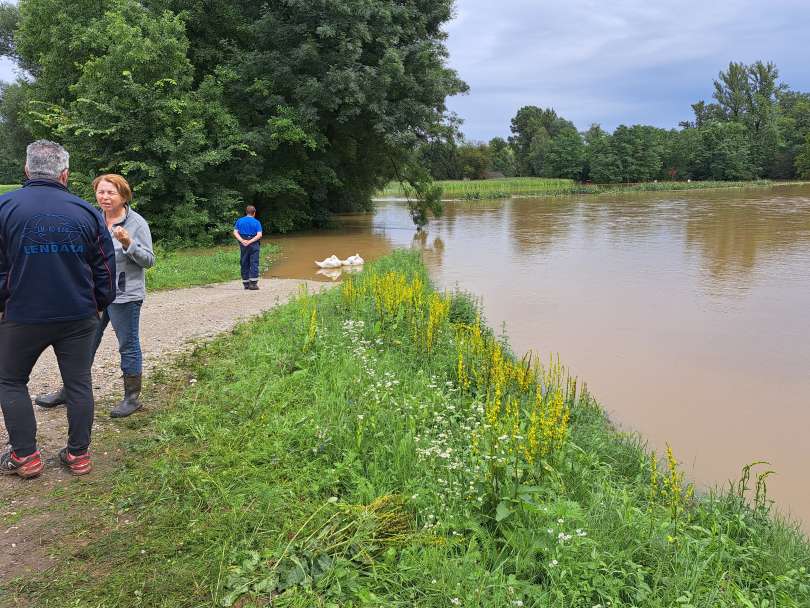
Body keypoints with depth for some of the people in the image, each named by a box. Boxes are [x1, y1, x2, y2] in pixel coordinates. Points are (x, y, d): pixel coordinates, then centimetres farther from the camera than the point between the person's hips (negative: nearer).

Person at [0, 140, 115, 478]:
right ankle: (78, 455, 16)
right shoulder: (87, 212, -1)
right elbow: (105, 266, 4)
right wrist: (101, 304, 17)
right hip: (79, 316, 2)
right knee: (78, 383, 10)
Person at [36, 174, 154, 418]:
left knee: (128, 346, 4)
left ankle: (132, 397, 16)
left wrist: (128, 243, -23)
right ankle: (70, 391, 28)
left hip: (124, 295, -5)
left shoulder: (137, 223, -9)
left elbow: (149, 260, -10)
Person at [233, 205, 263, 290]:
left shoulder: (239, 221, 7)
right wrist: (250, 241, -14)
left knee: (244, 264, 9)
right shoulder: (256, 222, -1)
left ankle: (246, 283, 13)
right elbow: (259, 235, -13)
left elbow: (235, 232, -2)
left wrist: (242, 241, -11)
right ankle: (253, 283, -5)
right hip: (253, 245, -3)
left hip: (243, 244, 3)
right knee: (254, 263, 0)